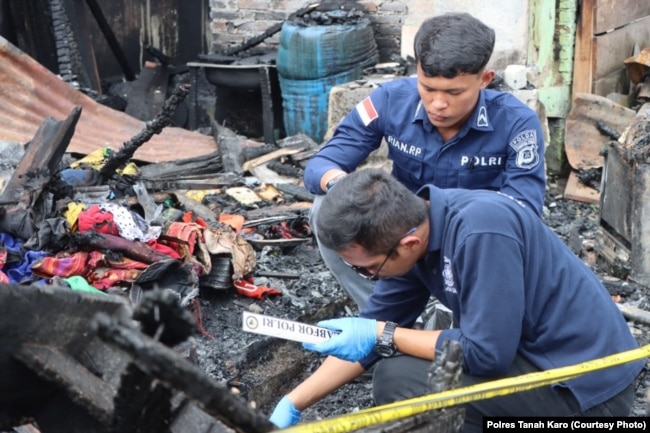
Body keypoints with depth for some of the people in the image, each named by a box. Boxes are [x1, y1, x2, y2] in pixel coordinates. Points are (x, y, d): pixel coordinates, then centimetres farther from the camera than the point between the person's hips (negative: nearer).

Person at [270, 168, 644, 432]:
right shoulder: (409, 228, -2)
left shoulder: (480, 229, -28)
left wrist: (383, 335, -16)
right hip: (535, 355, 9)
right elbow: (373, 331, 7)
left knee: (399, 379, -18)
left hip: (589, 387, -9)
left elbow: (487, 353, -26)